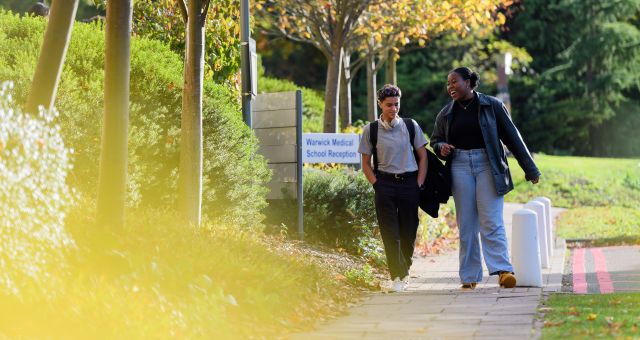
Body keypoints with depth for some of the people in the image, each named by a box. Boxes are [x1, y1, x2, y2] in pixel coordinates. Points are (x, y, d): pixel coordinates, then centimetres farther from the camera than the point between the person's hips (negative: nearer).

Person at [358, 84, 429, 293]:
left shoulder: (410, 126, 5)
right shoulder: (371, 130, 3)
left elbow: (423, 157, 9)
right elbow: (366, 164, 9)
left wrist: (419, 184, 0)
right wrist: (377, 185, -3)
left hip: (409, 182, 1)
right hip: (384, 183, -1)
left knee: (408, 232, 4)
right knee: (390, 233, -6)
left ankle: (405, 271, 24)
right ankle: (397, 277, -4)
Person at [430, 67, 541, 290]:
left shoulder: (491, 106, 4)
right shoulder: (446, 114, 13)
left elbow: (512, 137, 5)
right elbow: (435, 140, 25)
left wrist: (529, 169, 4)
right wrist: (441, 148, -1)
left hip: (487, 165, -3)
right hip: (460, 167, 3)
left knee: (491, 221, -13)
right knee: (466, 224, 2)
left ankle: (502, 271, -19)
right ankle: (469, 277, 6)